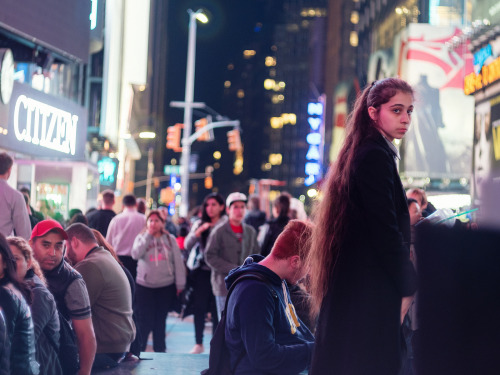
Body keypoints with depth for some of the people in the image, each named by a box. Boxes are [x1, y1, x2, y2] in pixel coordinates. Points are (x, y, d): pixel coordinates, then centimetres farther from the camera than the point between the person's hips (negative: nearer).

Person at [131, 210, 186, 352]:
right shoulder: (142, 238, 3)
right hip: (144, 286, -1)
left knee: (161, 320, 9)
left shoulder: (170, 239, 5)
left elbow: (178, 262, 7)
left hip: (166, 286, 1)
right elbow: (136, 254, -16)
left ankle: (160, 350, 21)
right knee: (144, 321, -5)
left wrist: (180, 284, 5)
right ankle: (138, 349, 8)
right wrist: (148, 235, -11)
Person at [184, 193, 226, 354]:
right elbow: (187, 245, 1)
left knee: (217, 310, -1)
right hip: (202, 271, 3)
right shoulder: (200, 224, 11)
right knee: (199, 307, 2)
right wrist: (199, 231, -9)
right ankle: (198, 344, 14)